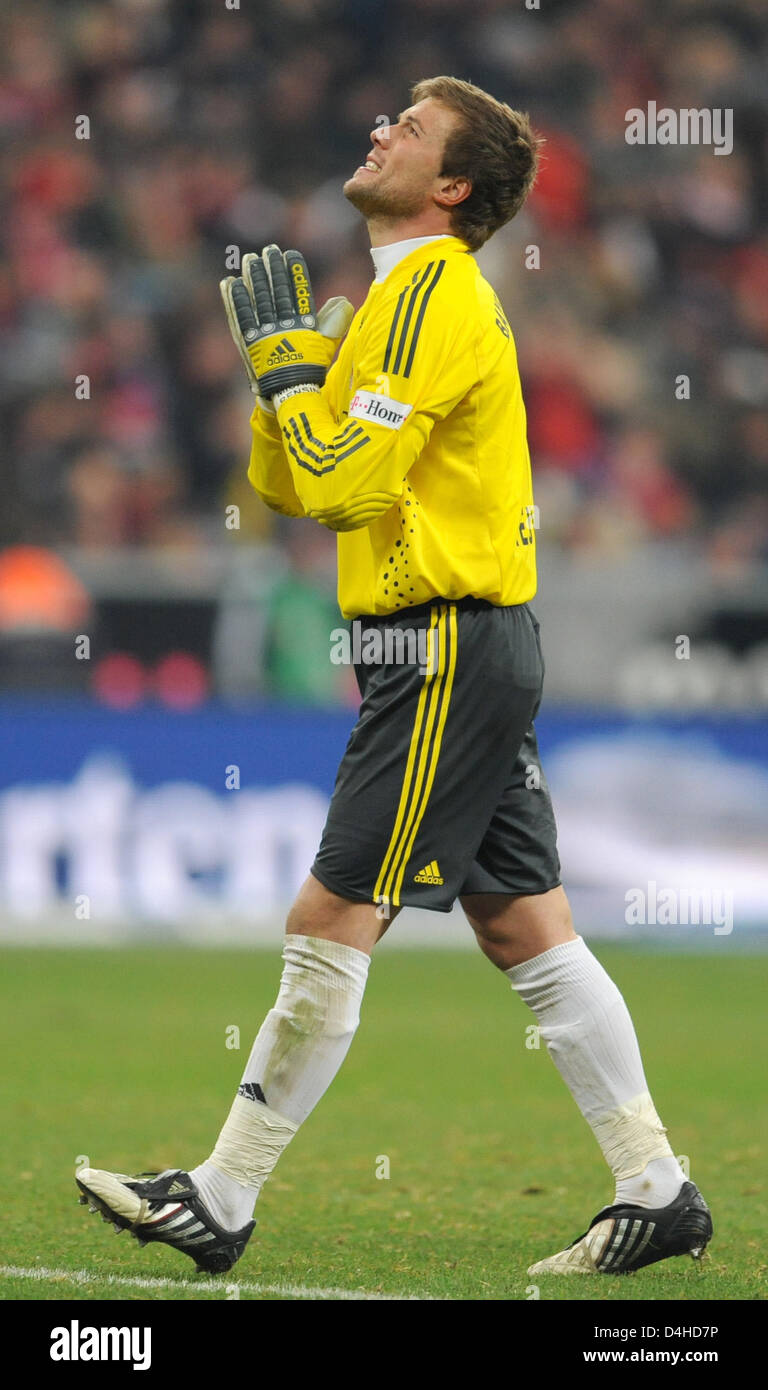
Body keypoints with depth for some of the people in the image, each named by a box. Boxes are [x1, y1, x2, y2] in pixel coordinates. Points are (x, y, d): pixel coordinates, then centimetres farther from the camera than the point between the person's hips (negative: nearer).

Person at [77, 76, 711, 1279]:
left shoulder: (433, 292, -12)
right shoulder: (410, 295, 20)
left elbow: (344, 482, -21)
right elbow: (286, 489, 20)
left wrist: (288, 362, -9)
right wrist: (289, 368, 6)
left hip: (445, 656, -10)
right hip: (475, 650, 10)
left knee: (331, 925, -7)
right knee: (527, 930, 9)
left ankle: (220, 1202, -4)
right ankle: (657, 1191, 9)